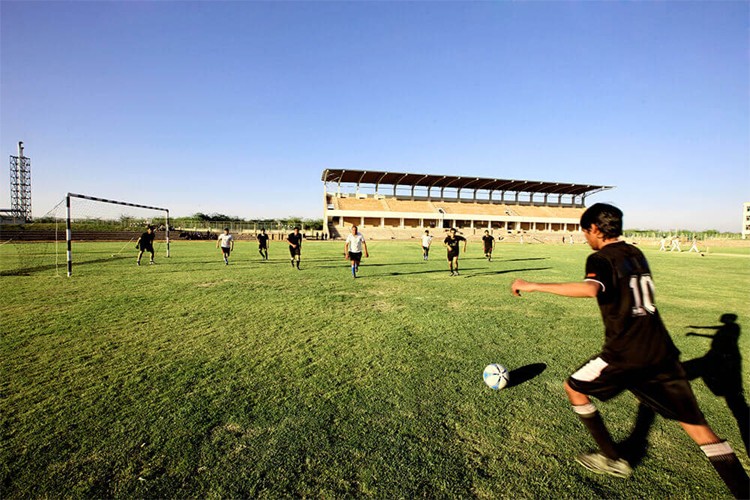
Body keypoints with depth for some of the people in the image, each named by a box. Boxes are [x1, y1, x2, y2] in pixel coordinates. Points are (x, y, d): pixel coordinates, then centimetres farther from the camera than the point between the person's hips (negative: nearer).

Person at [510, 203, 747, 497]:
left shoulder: (601, 258, -11)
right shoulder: (636, 254, 12)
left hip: (626, 352, -7)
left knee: (574, 388, 14)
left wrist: (533, 286, -32)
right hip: (661, 350, 7)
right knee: (696, 425, 16)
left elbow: (590, 289, -34)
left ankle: (612, 459, 21)